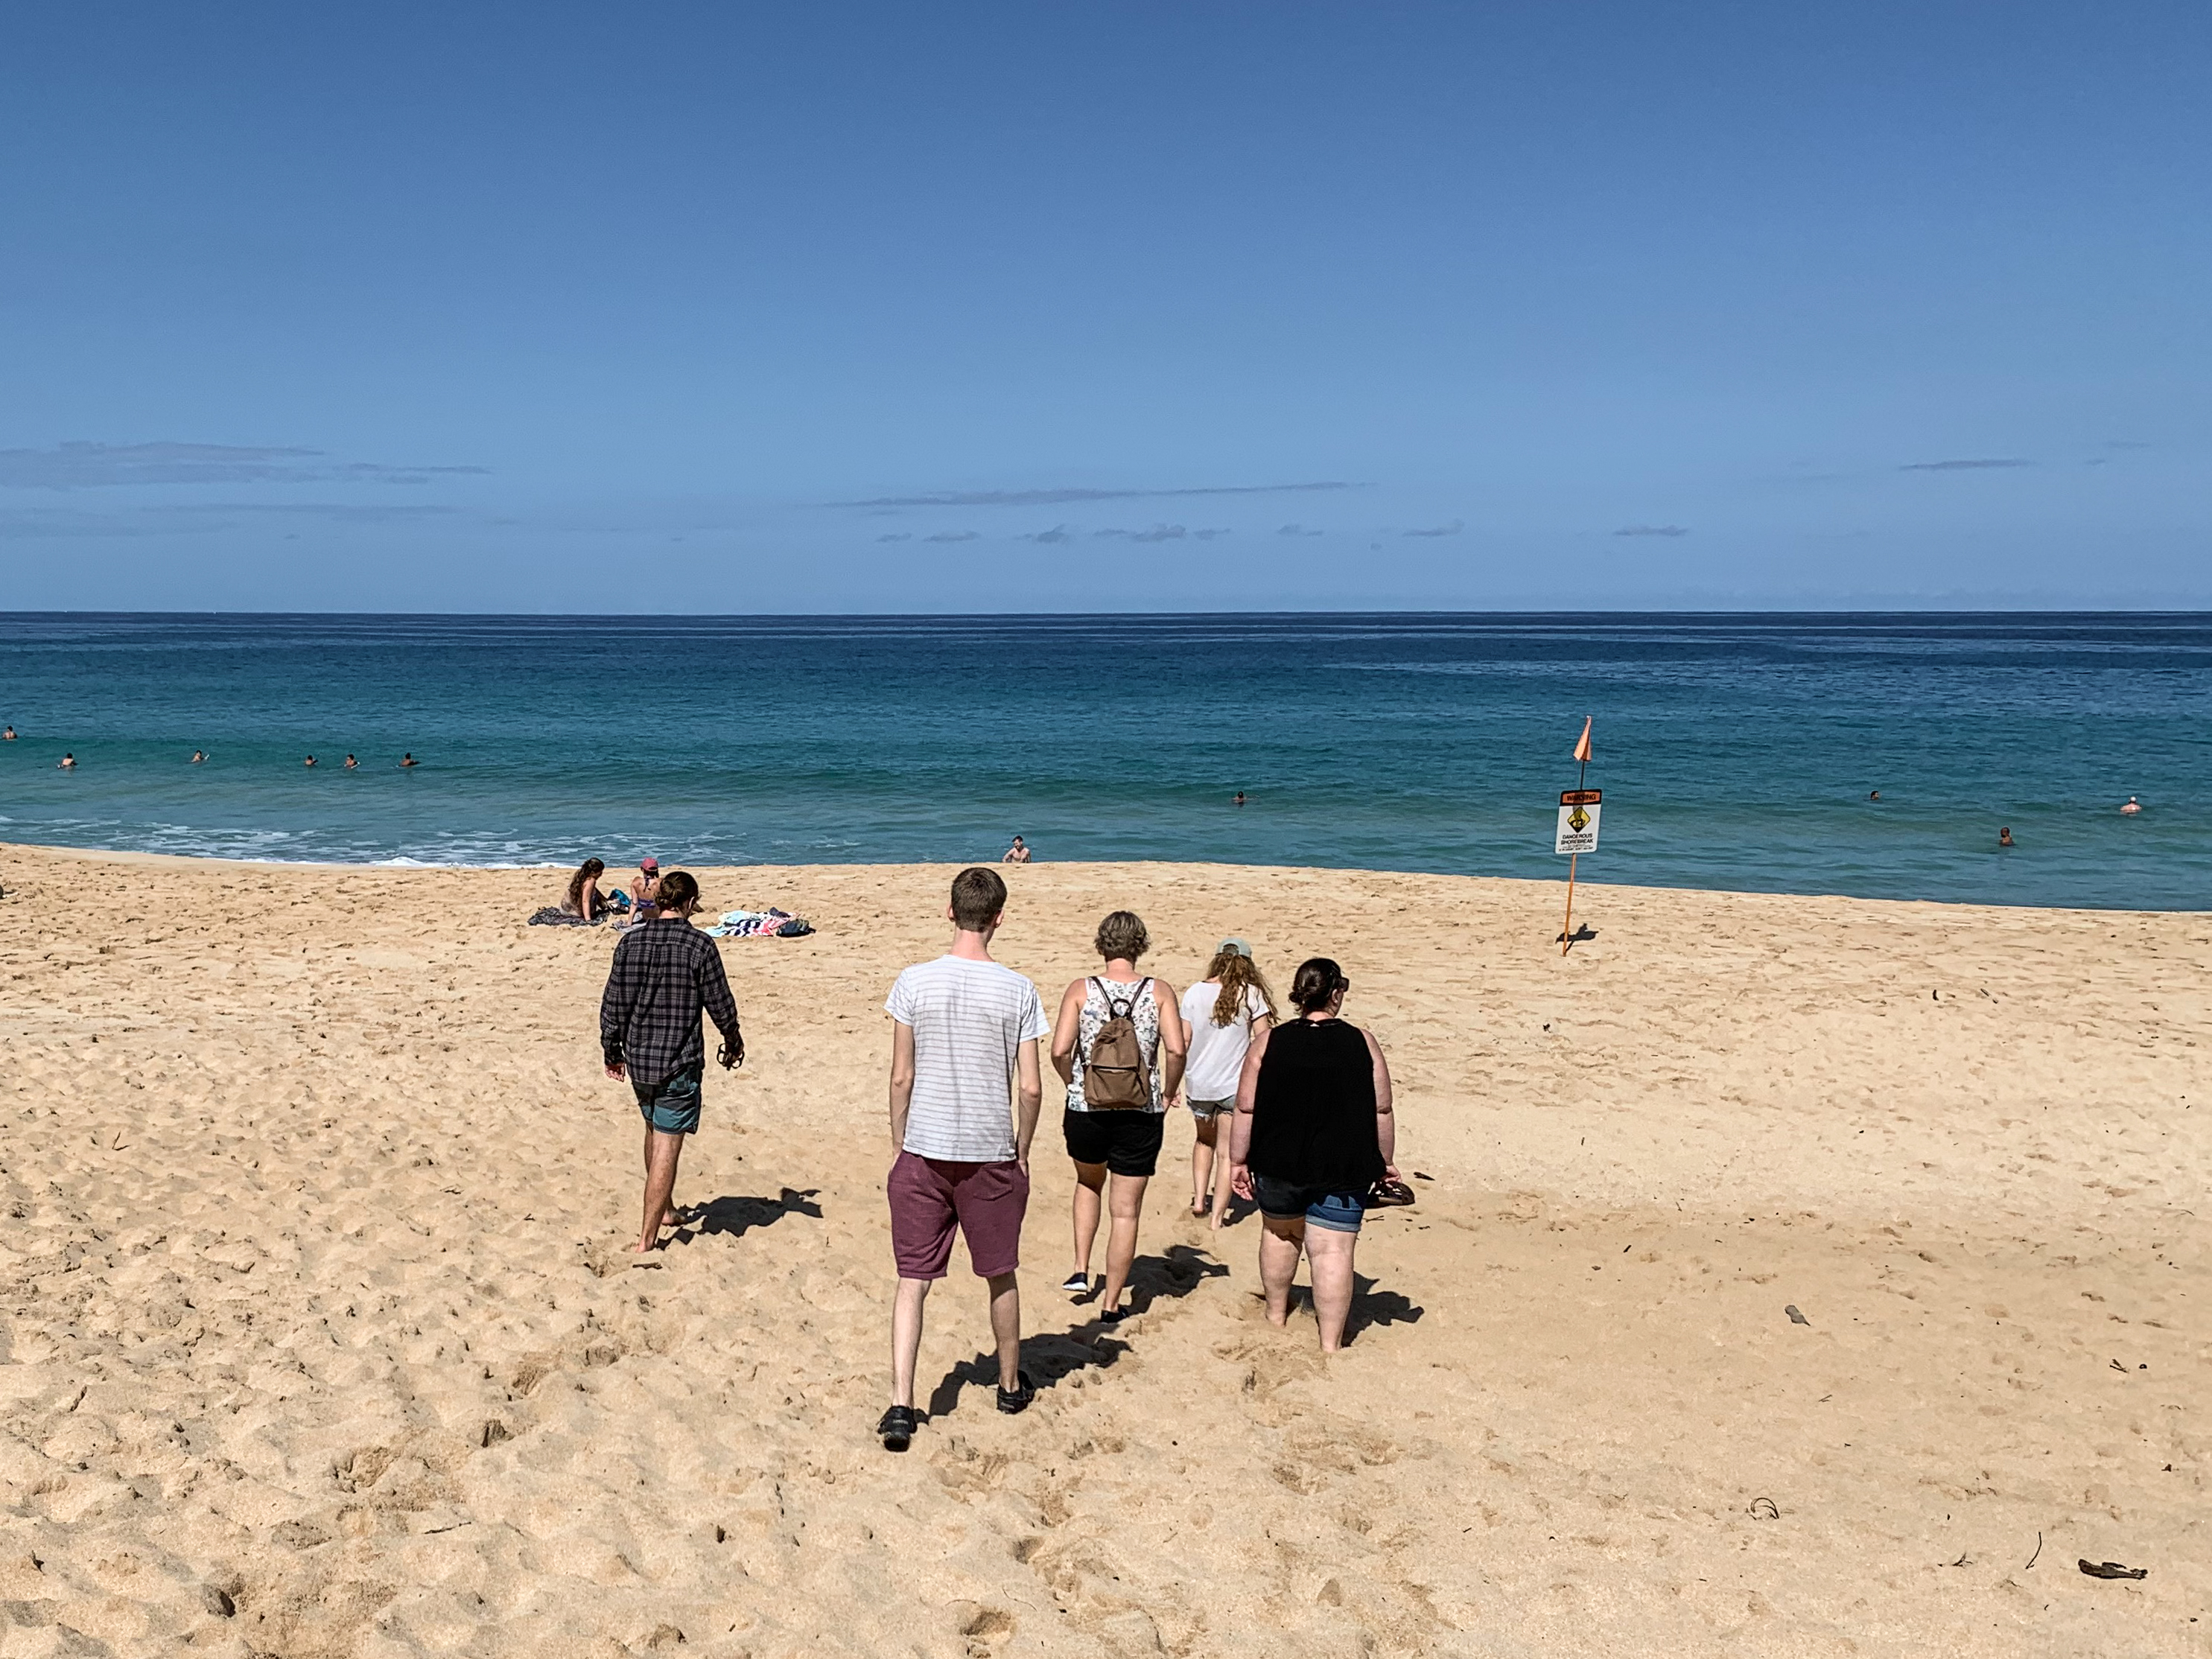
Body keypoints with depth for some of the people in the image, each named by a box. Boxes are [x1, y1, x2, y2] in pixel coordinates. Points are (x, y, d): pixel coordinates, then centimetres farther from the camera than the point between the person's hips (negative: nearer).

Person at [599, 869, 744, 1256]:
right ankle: (647, 1237, 1)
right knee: (667, 1148, 0)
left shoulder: (631, 942, -1)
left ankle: (665, 1209, 41)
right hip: (680, 1063, -5)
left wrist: (612, 1052, 16)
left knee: (655, 1132, 26)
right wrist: (732, 1041, 13)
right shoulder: (700, 945, -13)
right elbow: (721, 1004, -6)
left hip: (638, 1060, 5)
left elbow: (613, 1004, 3)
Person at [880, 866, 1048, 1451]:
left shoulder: (915, 982, -6)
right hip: (991, 1155, 0)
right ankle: (1011, 1386, 34)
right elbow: (1031, 1088, -6)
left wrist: (898, 1145, 11)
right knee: (1000, 1277, 17)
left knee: (913, 1281, 6)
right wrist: (1022, 1152, 9)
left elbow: (901, 1078, -2)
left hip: (924, 1153, 0)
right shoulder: (1018, 991, -8)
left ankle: (900, 1405, -2)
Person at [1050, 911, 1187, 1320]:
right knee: (1126, 1211, 10)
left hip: (1086, 1112, 1)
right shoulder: (1160, 991, -4)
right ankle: (1111, 1302, 16)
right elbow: (1175, 1050, -14)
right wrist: (1166, 1094, 4)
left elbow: (1060, 1051, -11)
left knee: (1089, 1183, 29)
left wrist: (1075, 1085, 9)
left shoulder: (1081, 990, -4)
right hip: (1140, 1116, -1)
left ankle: (1080, 1271, 24)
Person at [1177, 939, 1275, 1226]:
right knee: (1228, 1153, 5)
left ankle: (1199, 1199, 23)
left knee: (1204, 1141, 27)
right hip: (1234, 1084, -3)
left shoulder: (1194, 993, -1)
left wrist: (1175, 1084, 11)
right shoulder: (1251, 994, -8)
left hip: (1198, 1083, 3)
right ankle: (1216, 1218, 2)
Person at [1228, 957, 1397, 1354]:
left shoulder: (1267, 1043, -5)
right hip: (1342, 1171, -2)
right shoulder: (1363, 1043, -5)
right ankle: (1330, 1344, 0)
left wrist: (1239, 1161, 6)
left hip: (1278, 1164, 2)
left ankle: (1276, 1314, 41)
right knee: (1333, 1252, 0)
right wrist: (1385, 1161, 12)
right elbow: (1382, 1110, -1)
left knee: (1279, 1234, 24)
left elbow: (1246, 1109, -4)